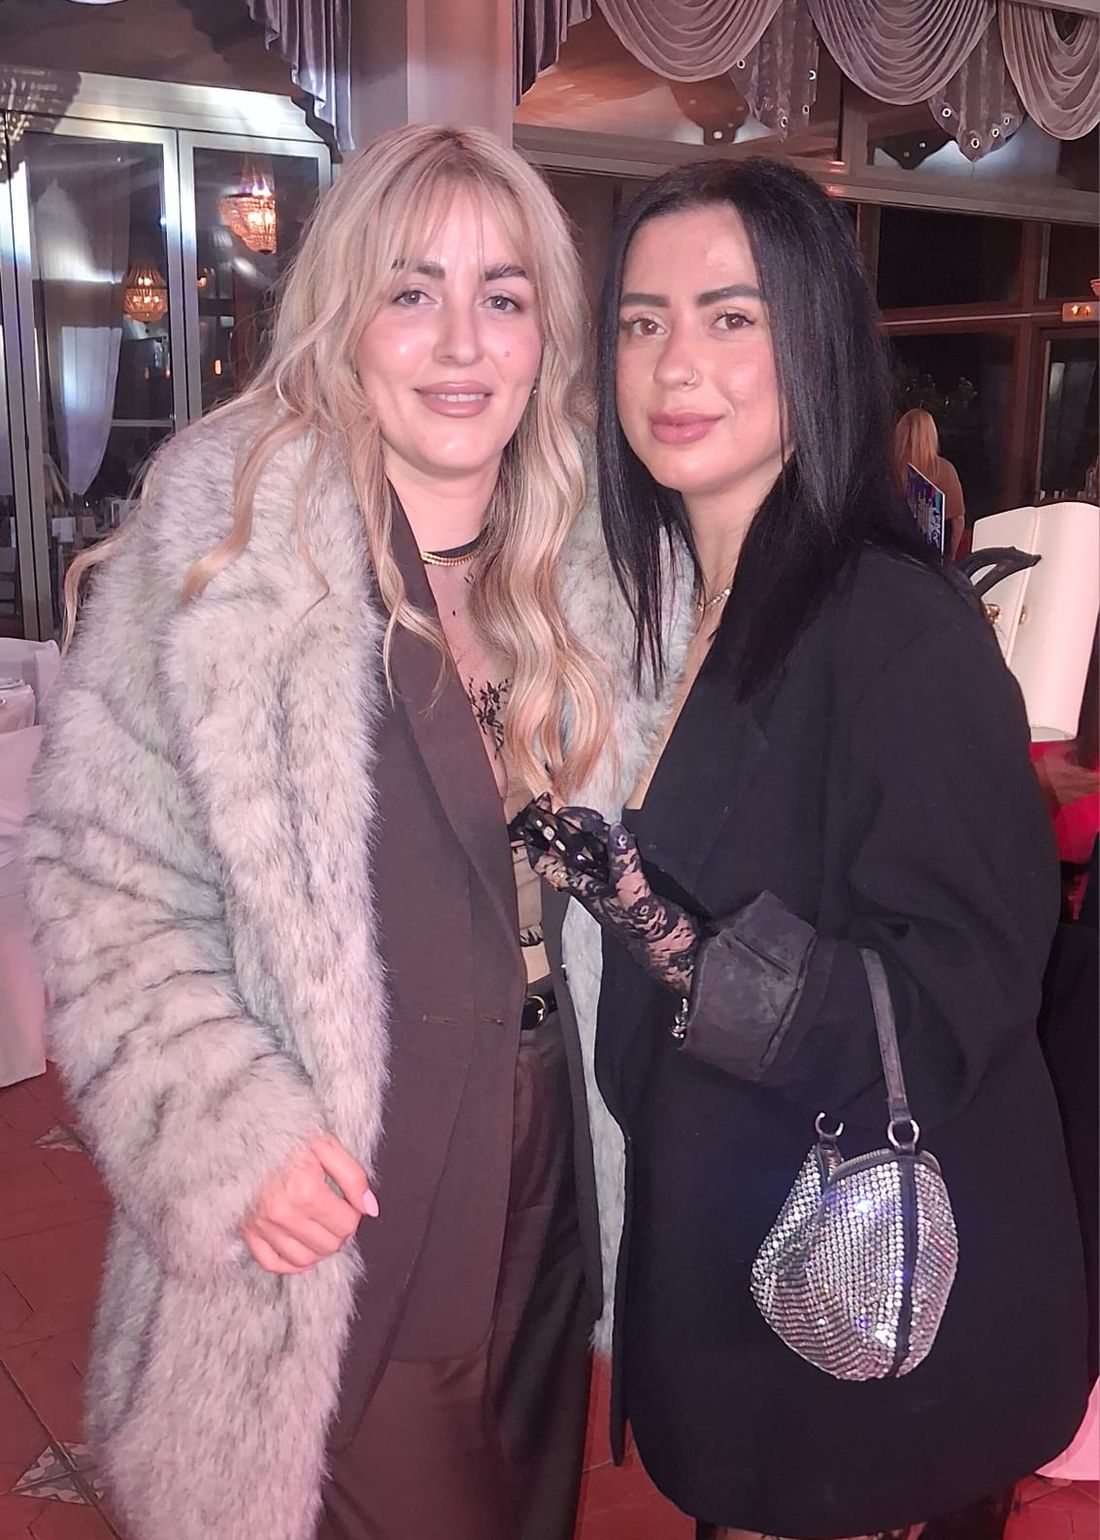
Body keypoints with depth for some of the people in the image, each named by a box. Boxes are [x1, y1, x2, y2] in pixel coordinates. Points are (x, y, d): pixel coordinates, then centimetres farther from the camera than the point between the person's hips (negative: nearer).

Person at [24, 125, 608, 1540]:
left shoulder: (570, 567, 5)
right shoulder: (226, 539, -14)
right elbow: (100, 878, -14)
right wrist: (225, 1137, -20)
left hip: (540, 1186, 6)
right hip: (326, 1231, -5)